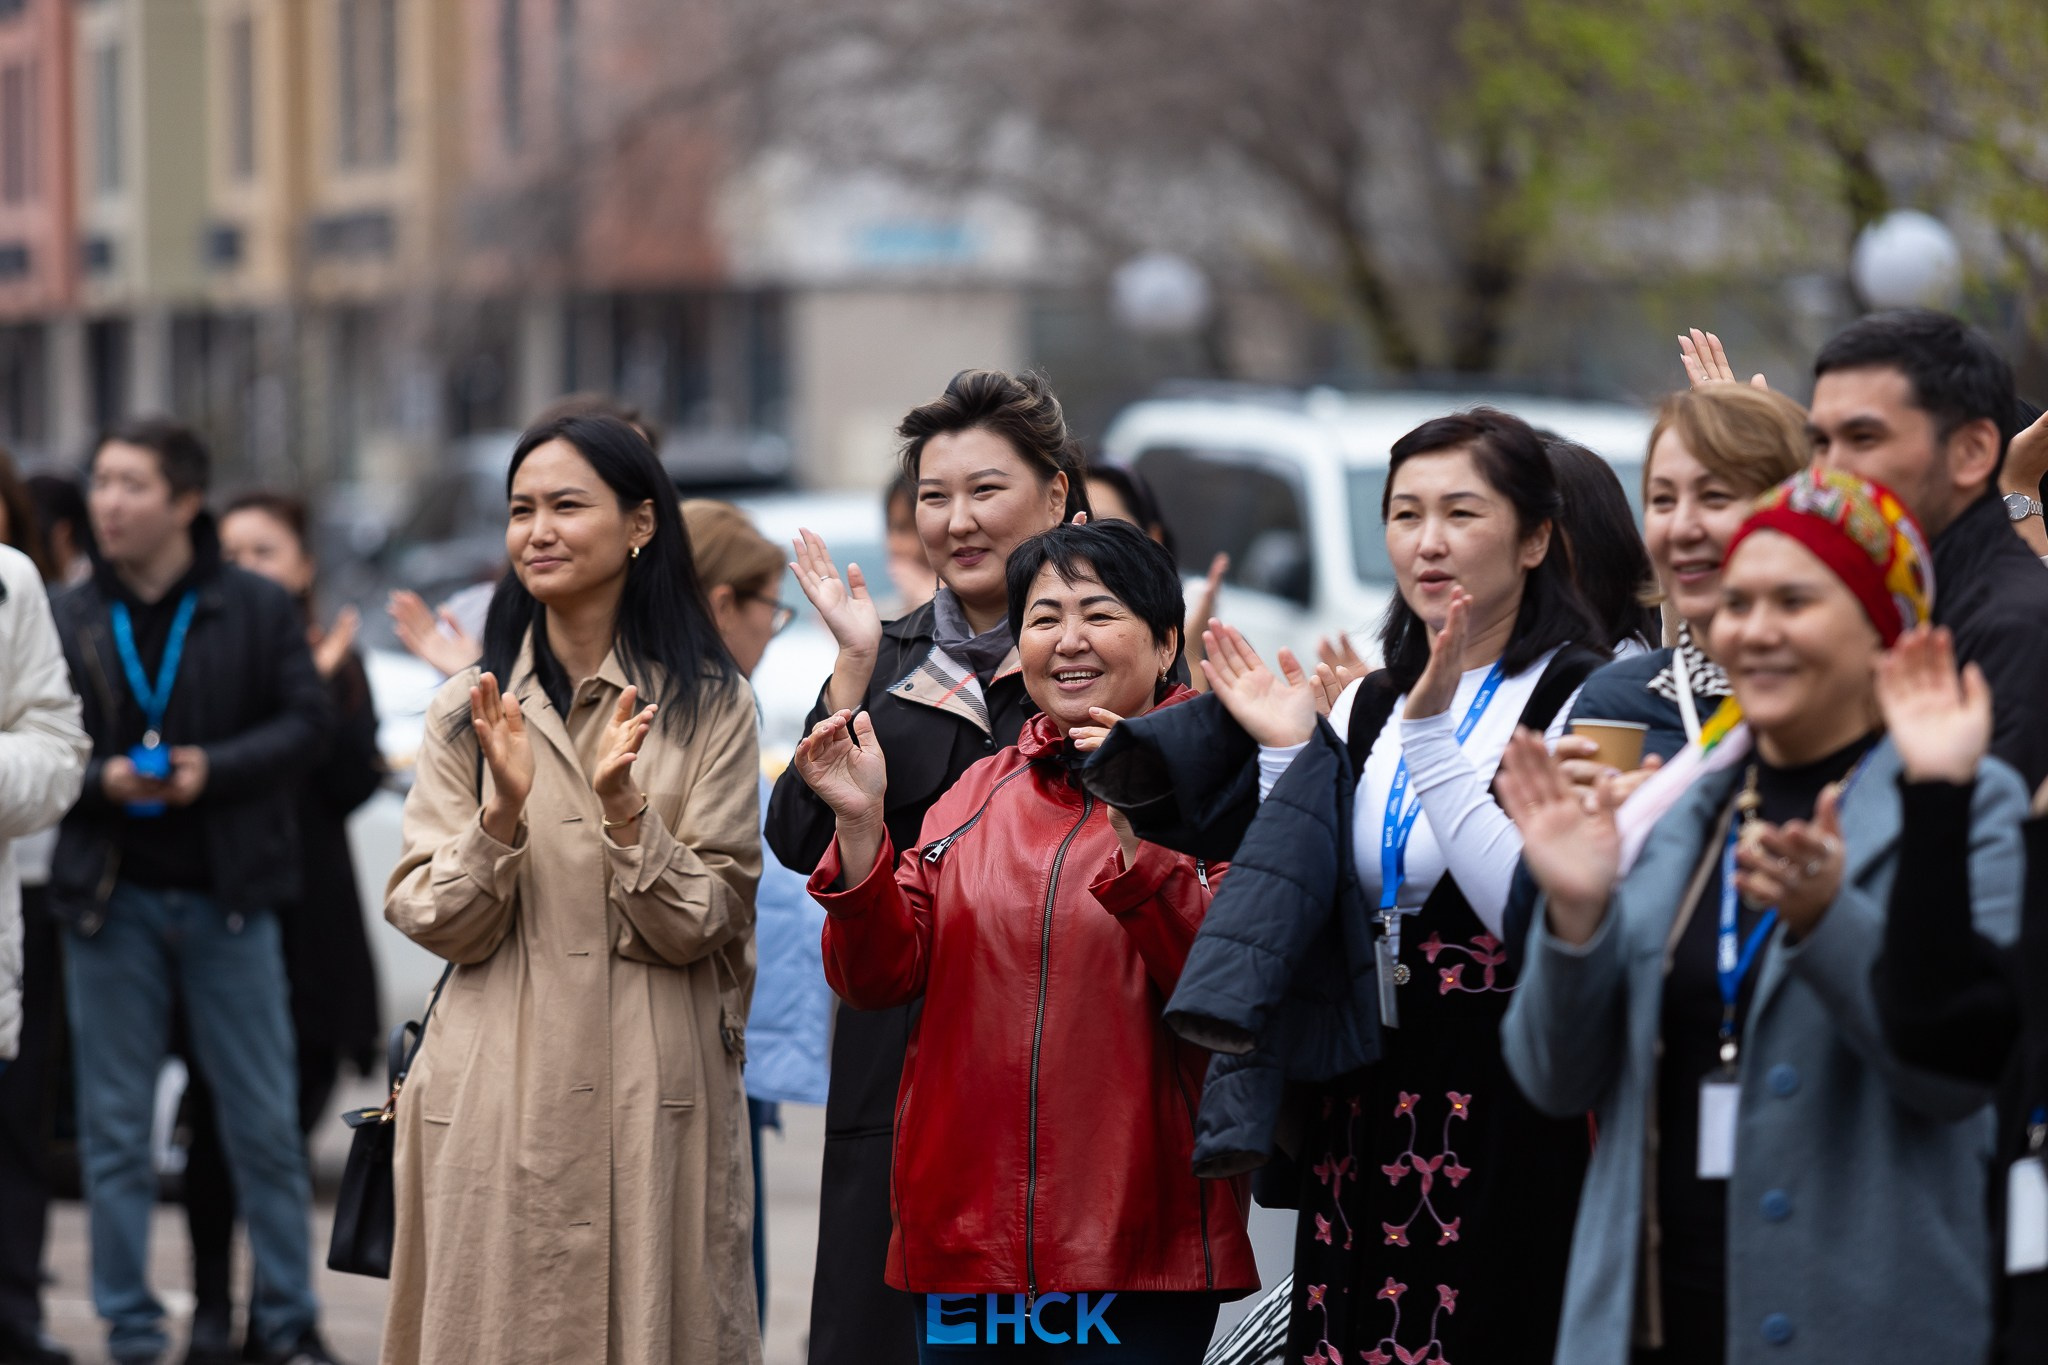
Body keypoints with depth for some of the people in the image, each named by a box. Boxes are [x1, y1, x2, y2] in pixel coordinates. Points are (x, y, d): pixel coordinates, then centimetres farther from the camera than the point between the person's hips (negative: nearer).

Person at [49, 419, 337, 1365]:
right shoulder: (68, 621, 3)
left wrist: (214, 768, -17)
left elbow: (306, 722, -3)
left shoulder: (256, 610, -1)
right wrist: (101, 779, -15)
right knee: (115, 1129, 4)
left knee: (265, 1124, 4)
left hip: (227, 896, -1)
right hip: (113, 896, 1)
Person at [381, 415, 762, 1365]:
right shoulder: (467, 711, 7)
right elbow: (439, 925, 0)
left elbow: (700, 927, -3)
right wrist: (502, 809, -16)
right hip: (497, 1100, 1)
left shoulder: (711, 707, 2)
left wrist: (624, 808, -18)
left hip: (653, 1103, -1)